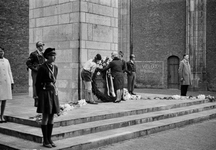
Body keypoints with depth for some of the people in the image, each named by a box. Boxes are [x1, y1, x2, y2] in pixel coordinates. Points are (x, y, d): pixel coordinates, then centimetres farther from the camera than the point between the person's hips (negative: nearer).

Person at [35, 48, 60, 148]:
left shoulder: (55, 68, 9)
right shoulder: (42, 68, -10)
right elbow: (38, 83, -4)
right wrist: (38, 95, 0)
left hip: (53, 93, 6)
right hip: (45, 93, -6)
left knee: (51, 118, 8)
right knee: (45, 118, -1)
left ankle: (49, 139, 17)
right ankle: (45, 141, 6)